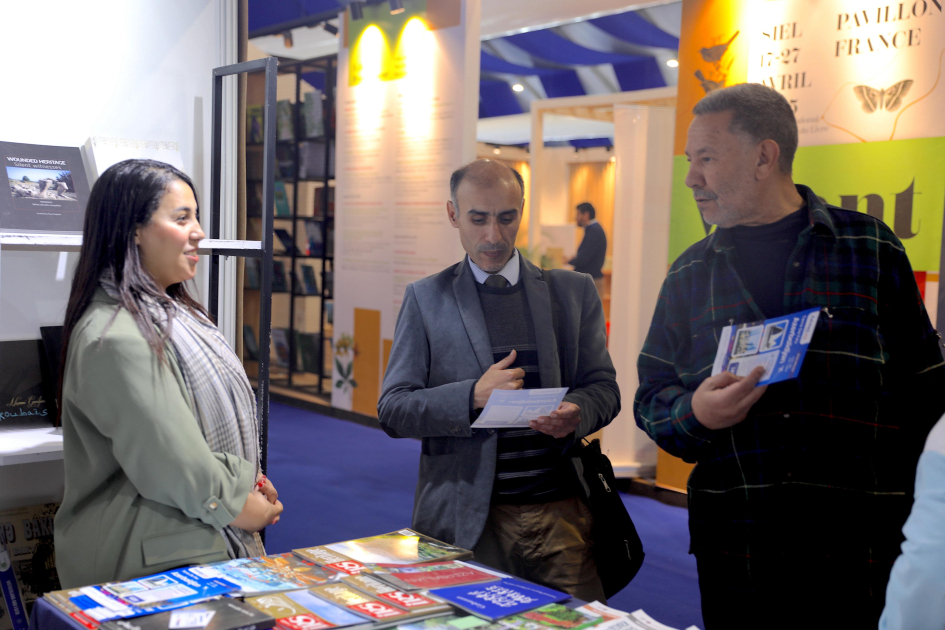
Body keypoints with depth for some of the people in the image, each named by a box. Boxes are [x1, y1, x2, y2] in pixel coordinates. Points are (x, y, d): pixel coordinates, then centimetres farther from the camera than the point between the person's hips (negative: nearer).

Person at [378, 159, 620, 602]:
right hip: (466, 520, -1)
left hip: (562, 513, 1)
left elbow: (603, 388, 10)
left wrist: (577, 413, -14)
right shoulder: (426, 299, 4)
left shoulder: (574, 292, 9)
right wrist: (474, 396, -17)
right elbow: (392, 410, 0)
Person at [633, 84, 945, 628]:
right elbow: (652, 397, 10)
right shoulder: (689, 274, 9)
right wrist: (693, 414, -13)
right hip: (733, 547, 2)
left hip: (859, 547, -2)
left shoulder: (870, 248, 2)